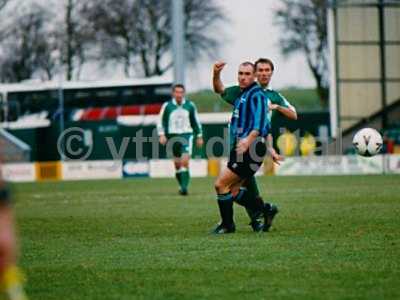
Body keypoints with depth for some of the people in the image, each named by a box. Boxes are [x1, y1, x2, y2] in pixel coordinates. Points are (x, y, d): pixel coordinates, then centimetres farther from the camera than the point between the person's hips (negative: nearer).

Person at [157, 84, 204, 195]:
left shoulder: (190, 105, 3)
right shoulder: (167, 106, 1)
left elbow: (196, 122, 13)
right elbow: (161, 122, 4)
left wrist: (199, 136, 14)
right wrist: (161, 135, -9)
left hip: (187, 135, -1)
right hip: (173, 137, 1)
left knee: (185, 162, -17)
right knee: (177, 164, 6)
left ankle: (184, 187, -20)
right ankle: (182, 185, 23)